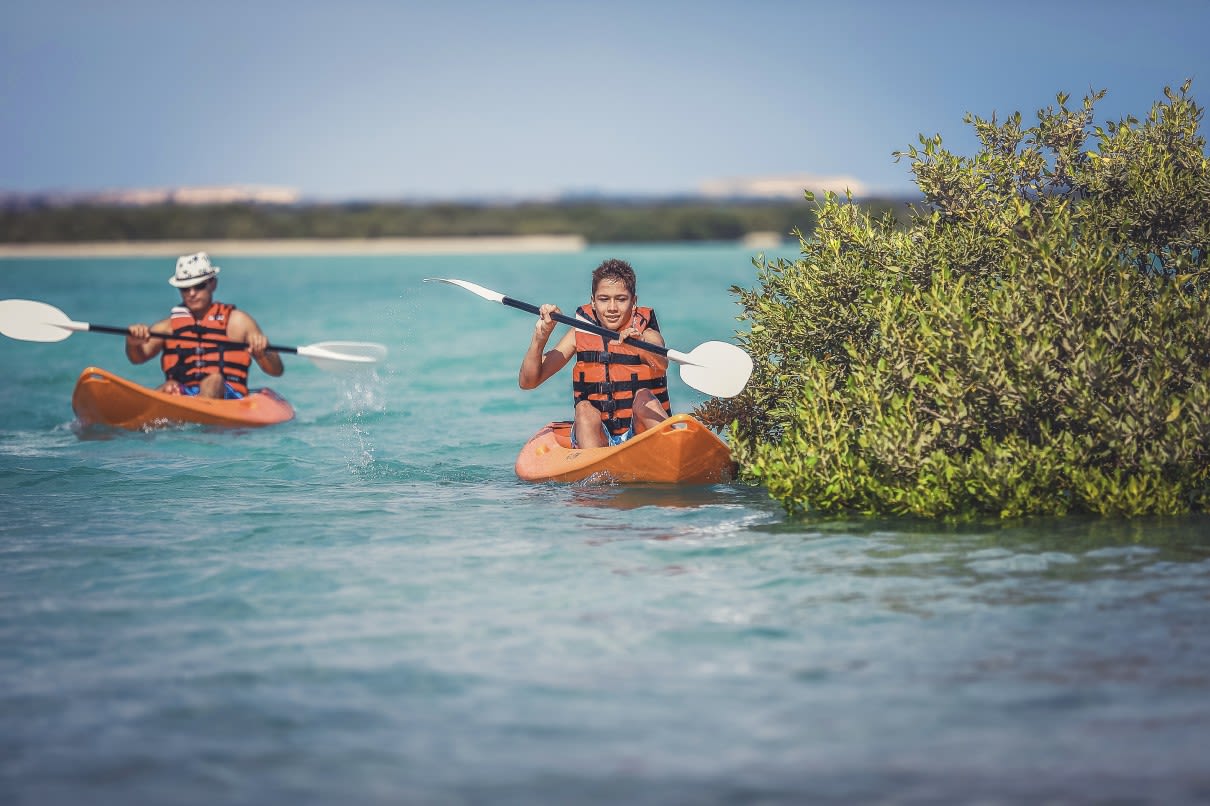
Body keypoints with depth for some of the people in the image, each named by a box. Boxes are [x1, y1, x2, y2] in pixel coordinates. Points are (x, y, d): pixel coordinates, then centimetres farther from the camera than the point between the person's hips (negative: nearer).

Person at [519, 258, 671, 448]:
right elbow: (527, 382, 1)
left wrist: (640, 346, -49)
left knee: (643, 397, -28)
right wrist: (540, 337, -16)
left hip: (641, 433, -1)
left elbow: (661, 364, -26)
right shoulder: (580, 335, 6)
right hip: (597, 435, 2)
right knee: (584, 409, -27)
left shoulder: (647, 334, 0)